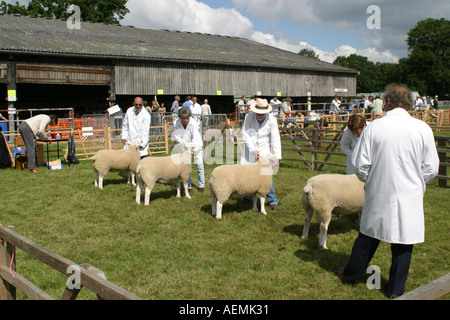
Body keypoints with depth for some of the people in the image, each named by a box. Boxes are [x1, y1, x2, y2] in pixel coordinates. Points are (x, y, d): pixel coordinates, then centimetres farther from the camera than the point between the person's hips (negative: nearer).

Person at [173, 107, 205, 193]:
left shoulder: (193, 123, -26)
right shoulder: (176, 123, -17)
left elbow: (196, 137, -31)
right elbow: (177, 136, -13)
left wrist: (195, 149, -43)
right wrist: (185, 144, -27)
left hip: (196, 145, -2)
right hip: (184, 145, 2)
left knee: (199, 164, -10)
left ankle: (201, 185, 2)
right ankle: (188, 186, 10)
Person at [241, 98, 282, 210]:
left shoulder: (272, 120, -14)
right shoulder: (249, 117, -13)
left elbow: (276, 139, -15)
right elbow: (245, 135, -11)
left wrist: (277, 157, -22)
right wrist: (253, 150, -18)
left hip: (264, 149, -1)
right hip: (250, 149, 2)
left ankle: (272, 200, 4)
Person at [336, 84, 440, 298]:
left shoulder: (373, 128, -9)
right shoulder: (422, 129, -7)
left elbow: (360, 165, -7)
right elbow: (431, 169, -2)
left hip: (379, 195, 1)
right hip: (409, 199, 0)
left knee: (368, 237, 16)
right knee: (403, 243, 12)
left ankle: (350, 276, 33)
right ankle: (395, 290, 24)